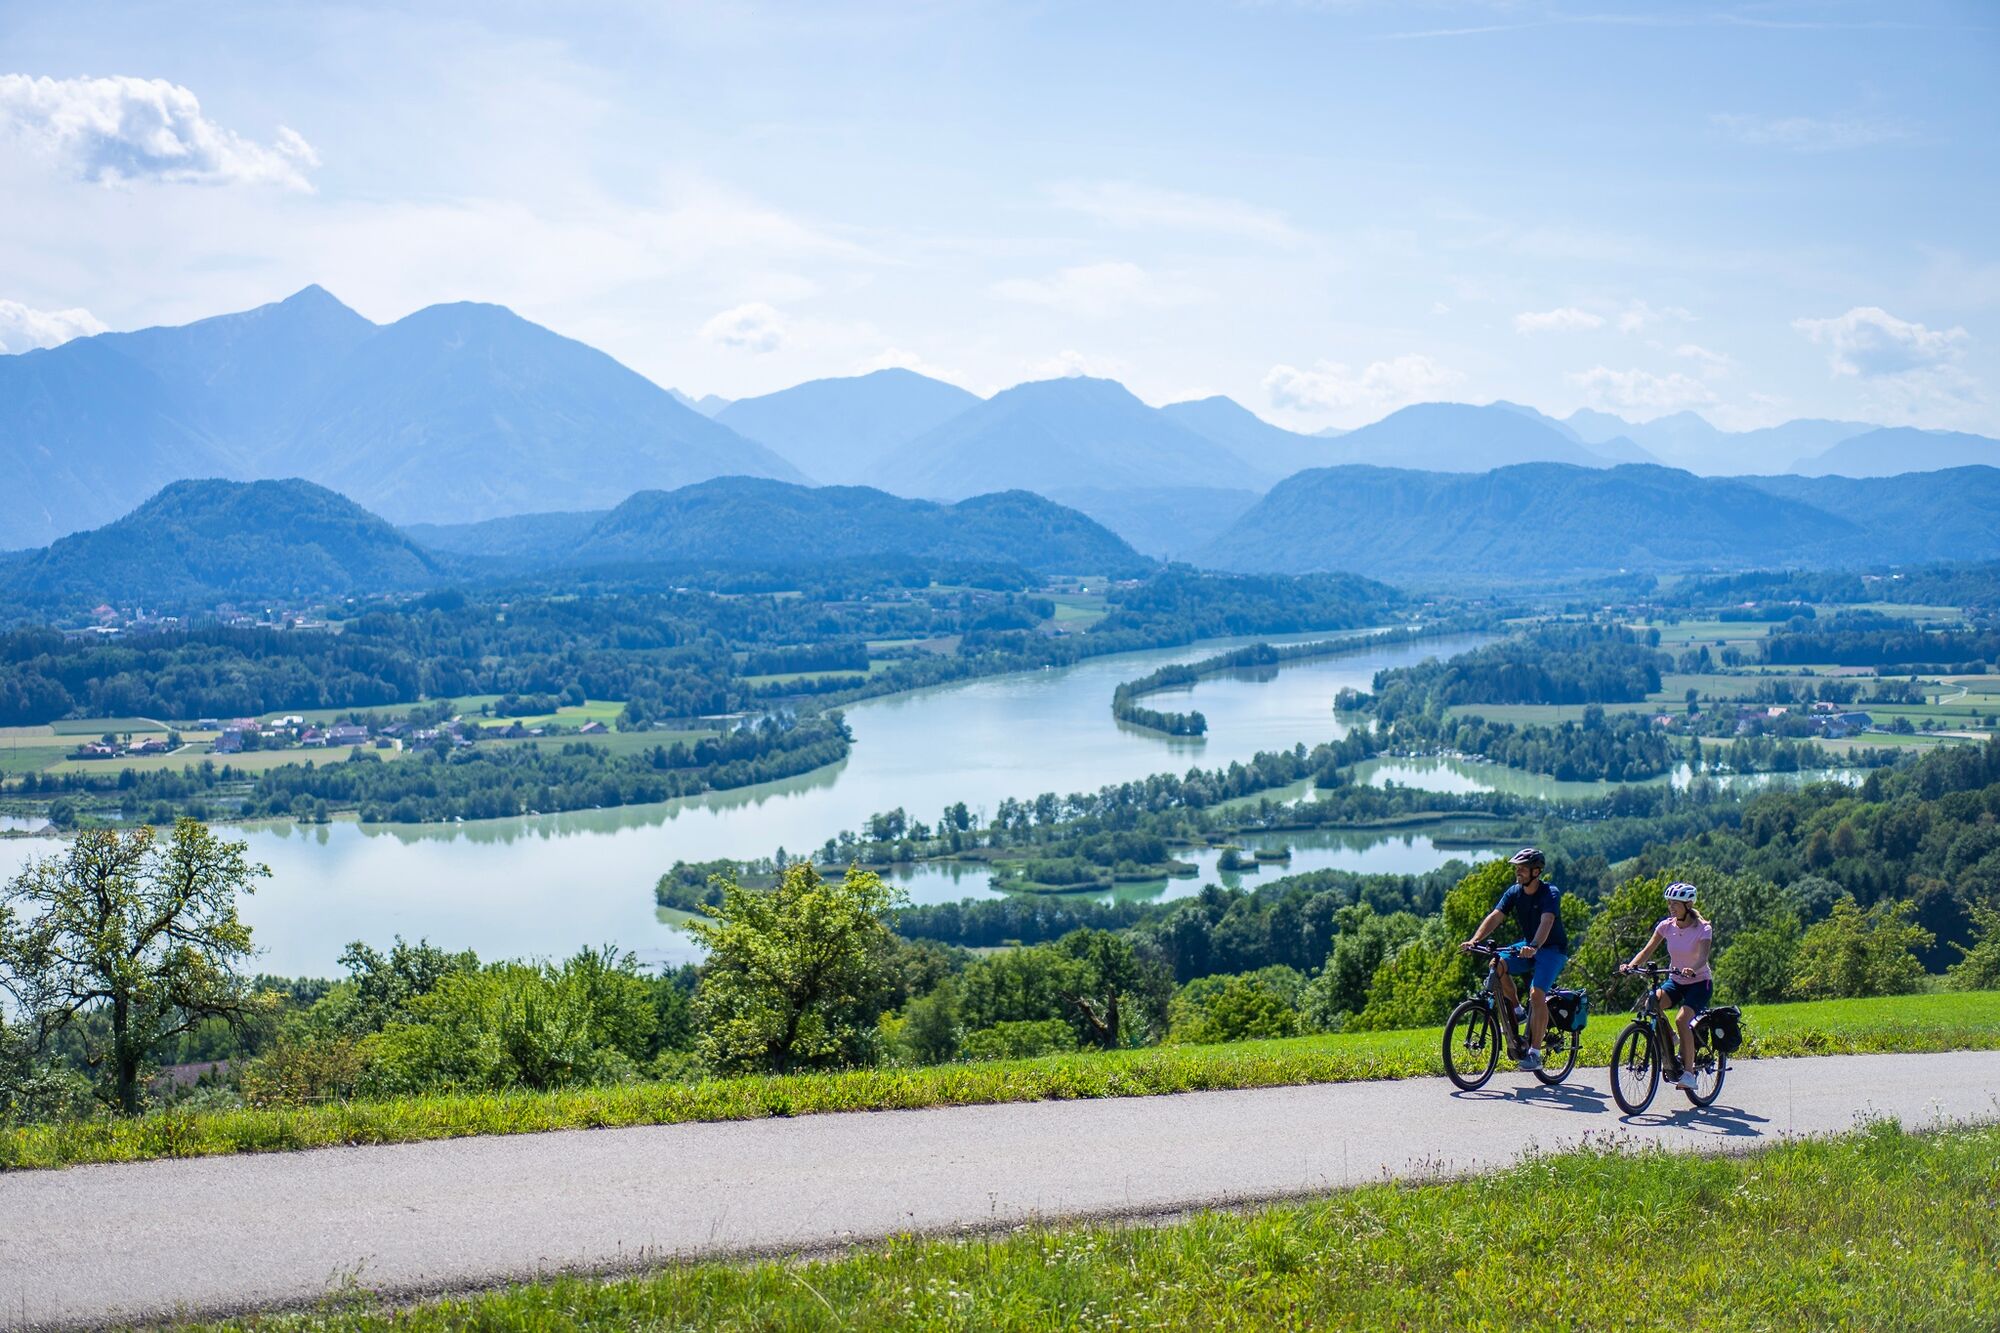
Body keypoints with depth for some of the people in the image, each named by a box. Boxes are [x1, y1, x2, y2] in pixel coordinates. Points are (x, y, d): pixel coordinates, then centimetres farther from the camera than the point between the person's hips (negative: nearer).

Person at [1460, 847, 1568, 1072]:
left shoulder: (1550, 894, -20)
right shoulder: (1514, 893, -3)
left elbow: (1546, 922, -36)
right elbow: (1495, 917, -13)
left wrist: (1534, 947, -54)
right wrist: (1474, 940, -29)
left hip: (1552, 949, -6)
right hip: (1528, 946, 6)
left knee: (1537, 994, -24)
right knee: (1497, 965, -23)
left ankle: (1535, 1053, -17)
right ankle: (1516, 1010, -1)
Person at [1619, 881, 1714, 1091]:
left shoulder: (1703, 928, -16)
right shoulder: (1666, 926, -4)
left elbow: (1703, 956, -30)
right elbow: (1648, 950, -8)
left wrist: (1692, 969, -52)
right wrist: (1631, 965, -27)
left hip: (1699, 982, -4)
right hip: (1675, 981, 4)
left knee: (1681, 1020, -29)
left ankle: (1688, 1072, -18)